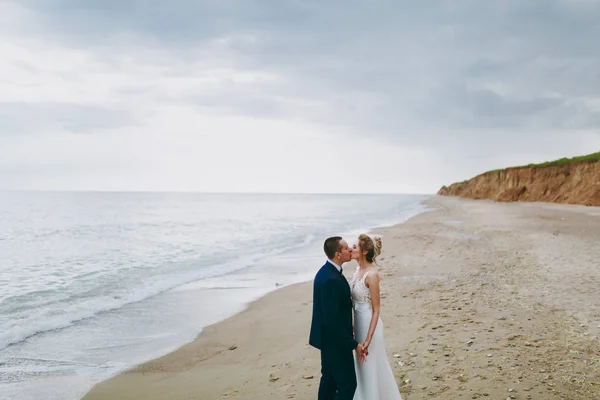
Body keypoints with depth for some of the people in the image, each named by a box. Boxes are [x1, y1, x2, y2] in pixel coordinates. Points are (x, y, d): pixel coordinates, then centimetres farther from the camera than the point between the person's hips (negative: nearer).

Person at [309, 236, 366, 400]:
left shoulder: (327, 271, 4)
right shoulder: (330, 279, -28)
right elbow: (332, 319, -28)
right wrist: (353, 344, -20)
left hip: (329, 338, 10)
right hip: (335, 340, -10)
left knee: (329, 379, 19)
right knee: (348, 383, -3)